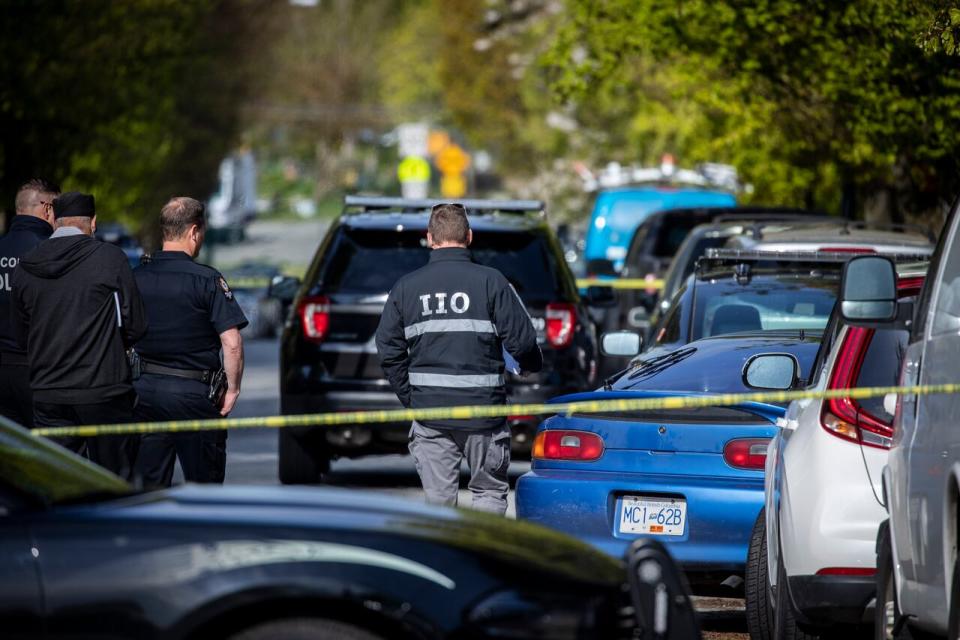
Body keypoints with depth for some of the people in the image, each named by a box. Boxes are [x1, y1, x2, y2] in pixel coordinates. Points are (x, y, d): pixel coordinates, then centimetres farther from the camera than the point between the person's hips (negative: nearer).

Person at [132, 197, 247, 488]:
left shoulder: (136, 278, 3)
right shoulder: (207, 280, -11)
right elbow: (232, 343, -16)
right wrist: (233, 389, -4)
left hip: (144, 388, 4)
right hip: (193, 393, -4)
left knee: (148, 486, 8)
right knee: (204, 485, 6)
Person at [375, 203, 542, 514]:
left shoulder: (407, 287, 4)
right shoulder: (490, 281, -6)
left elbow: (388, 349, 6)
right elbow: (521, 339, -7)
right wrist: (532, 366, 15)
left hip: (429, 410, 2)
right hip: (483, 407, -2)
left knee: (438, 499, 7)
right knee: (490, 491, 11)